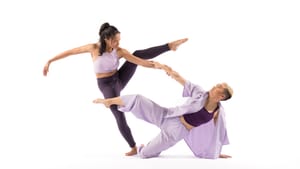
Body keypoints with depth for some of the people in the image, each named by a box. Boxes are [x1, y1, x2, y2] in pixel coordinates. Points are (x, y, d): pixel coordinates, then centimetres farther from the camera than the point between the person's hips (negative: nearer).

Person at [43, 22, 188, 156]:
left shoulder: (119, 51, -13)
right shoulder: (94, 48, -19)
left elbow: (141, 61, -15)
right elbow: (70, 51, -12)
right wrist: (50, 61, -14)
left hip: (119, 79, 3)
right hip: (107, 85, -3)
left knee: (138, 53, -16)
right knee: (120, 116, -12)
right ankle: (133, 147, 1)